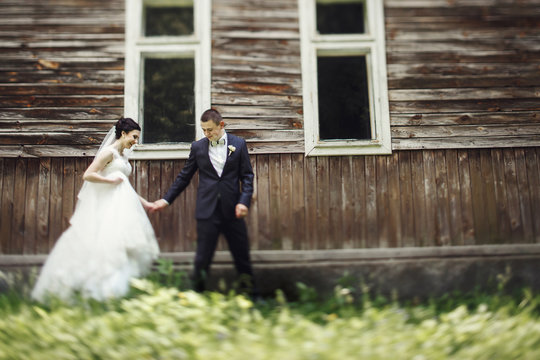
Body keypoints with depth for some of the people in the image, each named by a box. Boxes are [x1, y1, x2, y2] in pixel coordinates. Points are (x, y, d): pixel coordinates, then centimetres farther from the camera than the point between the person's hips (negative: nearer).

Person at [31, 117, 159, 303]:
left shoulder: (124, 155, 18)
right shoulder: (109, 152, -8)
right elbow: (87, 175, -16)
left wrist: (143, 202, 20)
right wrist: (111, 180, -11)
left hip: (121, 207, 9)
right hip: (106, 206, -9)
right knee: (106, 241, -11)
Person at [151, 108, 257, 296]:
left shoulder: (239, 144, 4)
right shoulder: (197, 147, 6)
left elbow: (247, 175, 4)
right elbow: (184, 177, 12)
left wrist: (244, 201, -9)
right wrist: (166, 199, 9)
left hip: (232, 210, 0)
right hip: (207, 210, 0)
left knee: (242, 255, 8)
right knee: (203, 257, 3)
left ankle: (250, 293, 23)